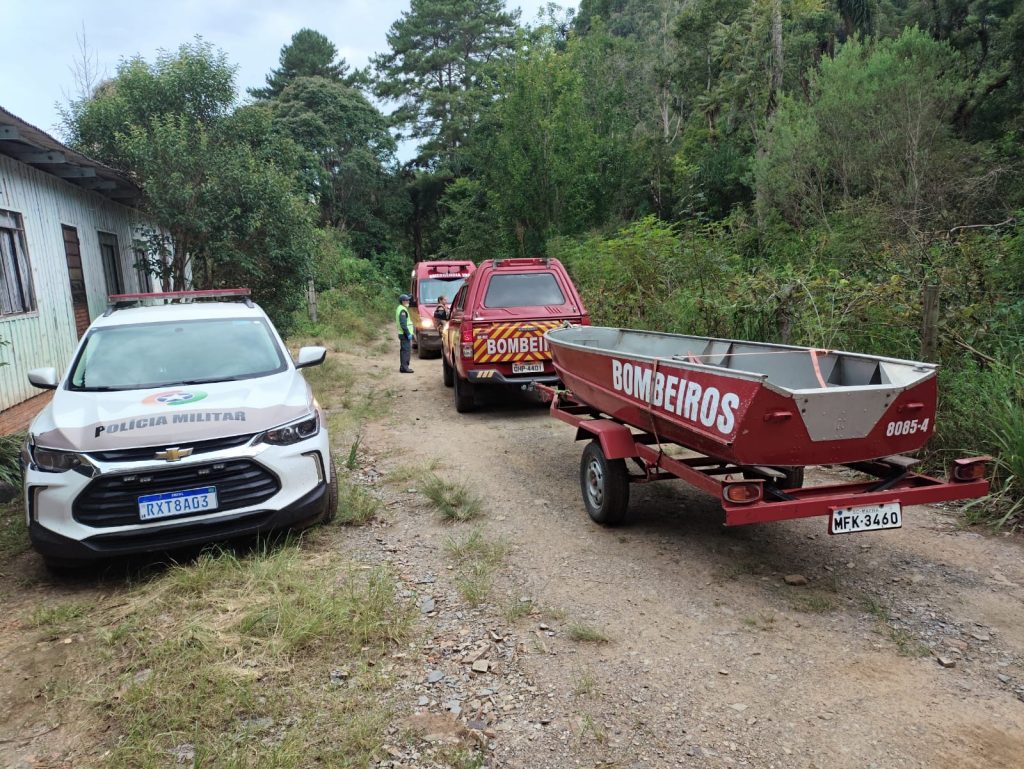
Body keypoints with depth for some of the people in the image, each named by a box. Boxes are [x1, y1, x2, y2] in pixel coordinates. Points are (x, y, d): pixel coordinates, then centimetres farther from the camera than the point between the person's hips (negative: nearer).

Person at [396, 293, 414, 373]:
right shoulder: (403, 310, -17)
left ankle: (403, 367, 20)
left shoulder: (399, 308, 16)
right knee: (406, 350, -9)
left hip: (403, 334, 11)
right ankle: (404, 368, -9)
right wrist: (408, 334, -21)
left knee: (403, 350, 14)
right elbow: (403, 324, -23)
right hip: (405, 334, -11)